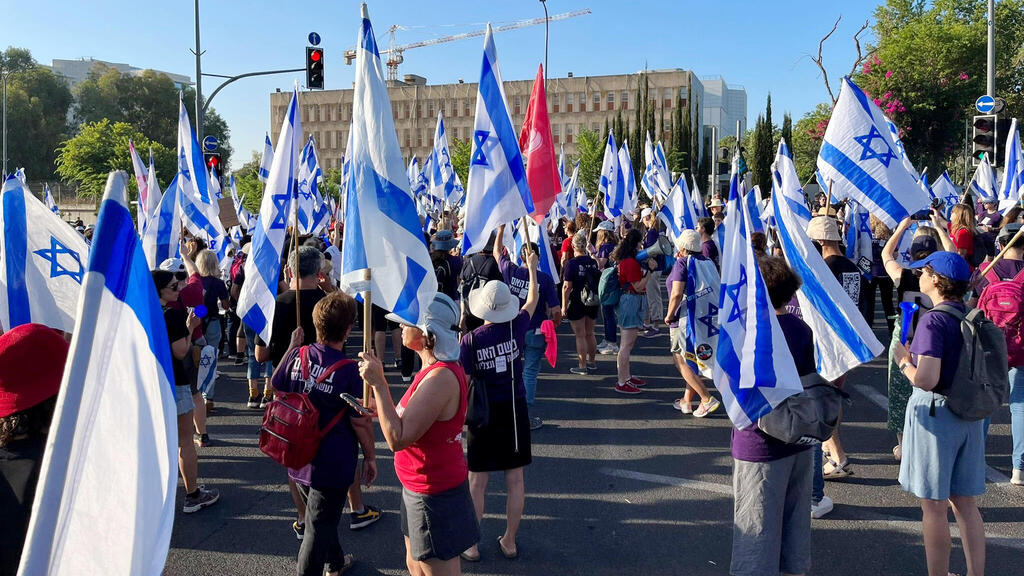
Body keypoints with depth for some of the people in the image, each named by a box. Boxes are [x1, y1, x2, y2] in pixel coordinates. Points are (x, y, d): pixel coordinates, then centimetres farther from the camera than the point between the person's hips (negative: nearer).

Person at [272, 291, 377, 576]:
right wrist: (370, 456, -3)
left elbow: (276, 386, 11)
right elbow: (360, 422, -17)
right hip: (332, 464, -7)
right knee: (319, 526, 8)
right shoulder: (349, 371, -23)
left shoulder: (298, 355, -8)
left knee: (321, 516, 27)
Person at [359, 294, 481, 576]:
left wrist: (379, 384, -29)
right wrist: (378, 407, 1)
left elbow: (397, 438, -31)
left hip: (434, 496, -10)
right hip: (425, 487, 10)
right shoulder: (441, 368, 4)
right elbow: (413, 421, 12)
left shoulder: (441, 377, -28)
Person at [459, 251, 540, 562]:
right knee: (515, 479, 14)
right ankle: (509, 542, 26)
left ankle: (471, 545, 21)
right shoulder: (517, 327, -9)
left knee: (477, 483, 10)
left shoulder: (470, 341, -17)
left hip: (484, 414, -3)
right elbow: (533, 300, 10)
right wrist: (532, 268, 24)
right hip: (514, 411, 3)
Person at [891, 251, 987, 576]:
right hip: (970, 415, 8)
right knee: (965, 503, 17)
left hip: (935, 413, -7)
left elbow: (926, 379, -26)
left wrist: (903, 360, -7)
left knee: (934, 508, 6)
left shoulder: (933, 321, -19)